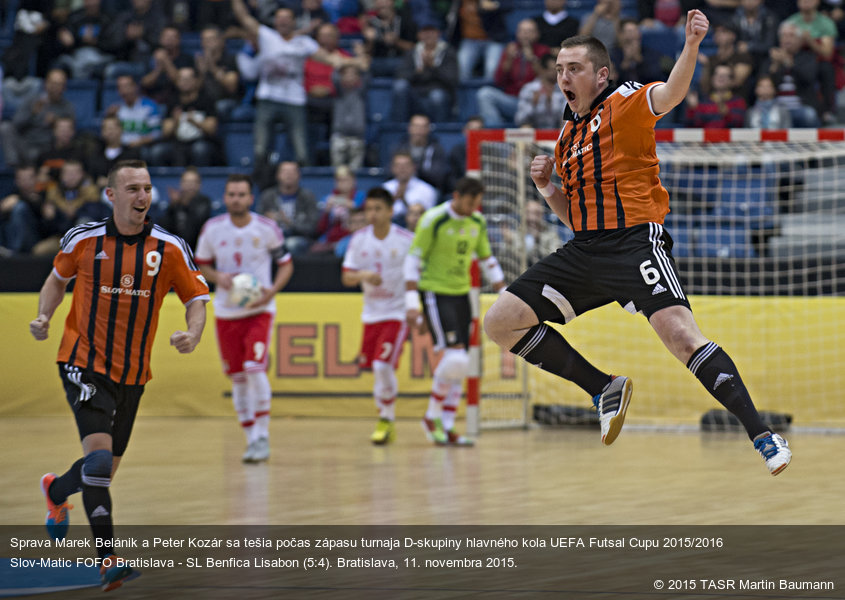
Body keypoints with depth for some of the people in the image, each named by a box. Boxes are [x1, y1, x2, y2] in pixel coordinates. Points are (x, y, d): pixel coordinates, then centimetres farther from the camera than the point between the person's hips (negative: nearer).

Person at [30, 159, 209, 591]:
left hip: (132, 373, 3)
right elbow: (58, 278, 14)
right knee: (99, 453, -21)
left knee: (105, 469, 13)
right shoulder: (84, 239, -4)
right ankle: (107, 558, -19)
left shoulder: (169, 248, -3)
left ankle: (56, 490, 47)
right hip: (84, 364, -3)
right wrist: (44, 318, -2)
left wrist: (192, 334, -19)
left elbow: (196, 297, 2)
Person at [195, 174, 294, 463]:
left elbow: (286, 264, 1)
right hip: (226, 312, 3)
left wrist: (272, 290, -16)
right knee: (237, 377, 6)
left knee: (255, 369, -20)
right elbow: (201, 264, 9)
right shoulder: (212, 229, -3)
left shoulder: (267, 228, -8)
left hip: (259, 310, -3)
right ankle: (252, 439, 19)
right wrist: (218, 277, -12)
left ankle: (263, 435, -9)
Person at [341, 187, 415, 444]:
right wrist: (362, 275, -21)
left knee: (383, 366, -18)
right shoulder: (359, 239, 1)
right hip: (371, 314, 5)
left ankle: (386, 420, -2)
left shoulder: (406, 240, -10)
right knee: (375, 369, 8)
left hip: (398, 313, -5)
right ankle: (385, 420, 26)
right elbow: (346, 277, 2)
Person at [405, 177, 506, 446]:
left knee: (459, 365, 4)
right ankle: (432, 417, -2)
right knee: (454, 356, -18)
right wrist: (411, 302, -16)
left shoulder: (477, 222, 6)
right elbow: (413, 260, -11)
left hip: (461, 293, 7)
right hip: (435, 293, -7)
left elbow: (487, 260, 18)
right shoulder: (434, 220, -13)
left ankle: (447, 427, 10)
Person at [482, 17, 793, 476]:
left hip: (635, 240, -8)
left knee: (681, 335, -26)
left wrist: (691, 45, -40)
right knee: (500, 322, 0)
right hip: (584, 250, 8)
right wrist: (548, 189, 7)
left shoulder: (623, 102, 0)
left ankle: (761, 435, -21)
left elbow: (670, 94, -23)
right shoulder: (567, 135, 21)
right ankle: (605, 389, 8)